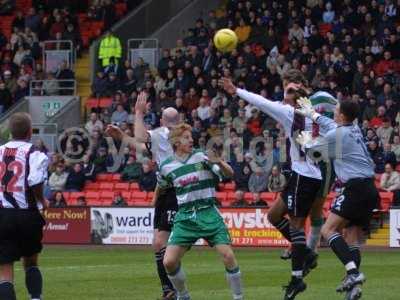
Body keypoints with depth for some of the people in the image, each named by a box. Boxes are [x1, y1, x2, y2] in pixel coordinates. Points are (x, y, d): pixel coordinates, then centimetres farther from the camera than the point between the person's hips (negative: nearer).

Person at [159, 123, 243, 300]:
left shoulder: (202, 157, -1)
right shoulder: (166, 166, 4)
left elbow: (229, 174, -6)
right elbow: (161, 188, 23)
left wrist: (219, 163, -25)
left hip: (208, 214, -2)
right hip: (185, 217, 2)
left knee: (228, 256, -15)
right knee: (169, 262, -9)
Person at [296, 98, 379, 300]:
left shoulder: (336, 135, -8)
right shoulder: (355, 130, 16)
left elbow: (313, 153, 8)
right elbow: (330, 124, 36)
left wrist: (306, 142, 29)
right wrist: (310, 113, 49)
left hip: (356, 188, -9)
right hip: (371, 190, 9)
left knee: (329, 230, -12)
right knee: (352, 238, 8)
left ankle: (353, 271, -29)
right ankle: (354, 284, -2)